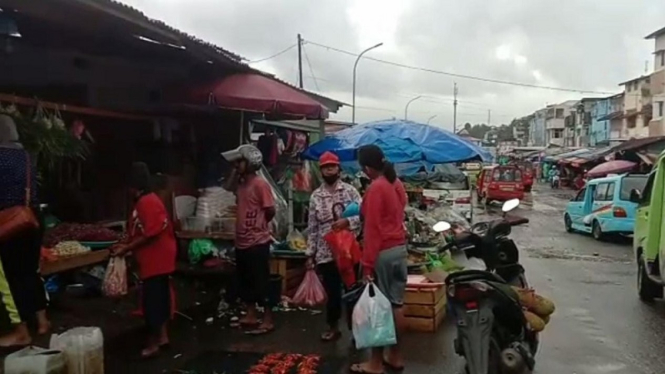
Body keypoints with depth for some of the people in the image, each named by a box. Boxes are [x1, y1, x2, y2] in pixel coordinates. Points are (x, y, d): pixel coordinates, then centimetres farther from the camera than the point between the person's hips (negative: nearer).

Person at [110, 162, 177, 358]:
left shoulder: (147, 202, -19)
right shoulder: (145, 201, 13)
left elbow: (150, 234, -23)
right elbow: (140, 232, 18)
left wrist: (126, 248, -15)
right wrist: (125, 244, 7)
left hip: (156, 260, -10)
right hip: (156, 259, 10)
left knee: (151, 301, -3)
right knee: (159, 298, 15)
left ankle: (153, 343, 6)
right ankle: (163, 337, 24)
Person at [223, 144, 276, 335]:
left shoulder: (260, 184, -15)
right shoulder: (241, 183, 10)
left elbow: (270, 211, -12)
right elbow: (227, 187, 31)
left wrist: (257, 225, 2)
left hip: (257, 242, -9)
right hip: (242, 242, 9)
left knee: (261, 283, 0)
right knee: (245, 282, 17)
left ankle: (268, 320, 10)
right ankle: (251, 315, 31)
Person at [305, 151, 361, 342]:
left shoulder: (350, 191, 0)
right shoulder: (315, 196, 5)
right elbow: (312, 227, 6)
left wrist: (347, 221, -23)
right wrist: (310, 253, 4)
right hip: (325, 252, 2)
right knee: (332, 291, 10)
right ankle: (333, 327, 27)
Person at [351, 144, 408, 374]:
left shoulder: (375, 188, -17)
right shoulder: (396, 183, 9)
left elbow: (372, 229, -19)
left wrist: (368, 264, -17)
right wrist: (362, 212, 26)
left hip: (383, 252, -9)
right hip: (400, 248, 9)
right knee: (396, 305, 14)